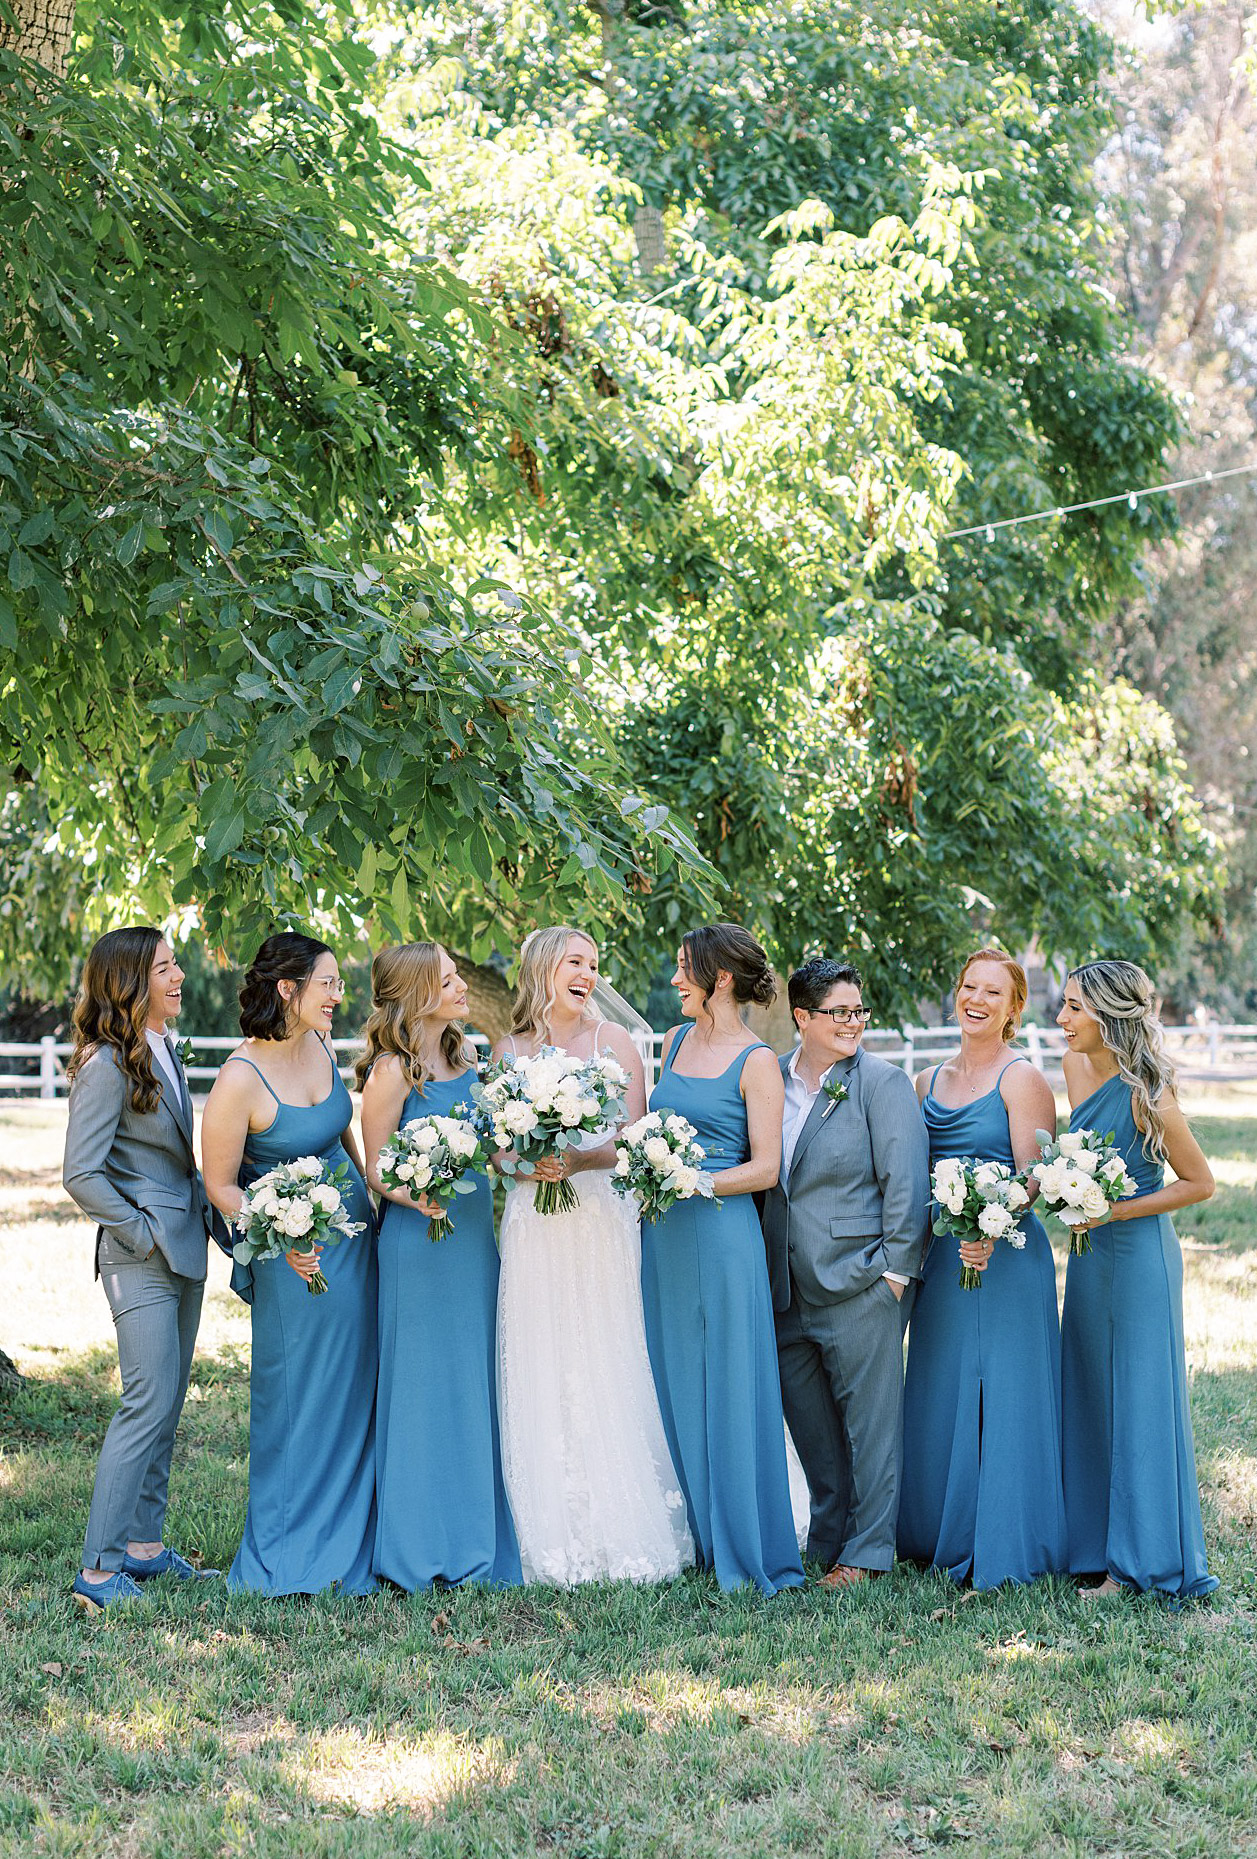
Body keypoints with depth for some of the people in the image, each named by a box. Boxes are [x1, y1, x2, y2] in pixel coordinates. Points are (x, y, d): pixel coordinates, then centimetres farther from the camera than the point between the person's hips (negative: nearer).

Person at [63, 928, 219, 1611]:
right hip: (142, 1259, -9)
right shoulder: (107, 1066, -16)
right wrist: (144, 1235, -15)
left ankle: (144, 1546, 22)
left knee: (164, 1407, 13)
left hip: (182, 1252, 9)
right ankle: (98, 1571, -3)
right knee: (148, 1406, -9)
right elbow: (81, 1176, -19)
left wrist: (200, 1213, 10)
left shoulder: (163, 1051, 11)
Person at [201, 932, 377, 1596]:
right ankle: (289, 1555, 18)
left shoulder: (322, 1049, -1)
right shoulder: (239, 1079, -21)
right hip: (299, 1258, -7)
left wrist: (373, 1197, 18)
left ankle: (349, 1537, 27)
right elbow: (219, 1186, -15)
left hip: (356, 1238, 7)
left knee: (354, 1389, 13)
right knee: (299, 1397, 3)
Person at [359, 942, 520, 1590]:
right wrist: (417, 1198, -26)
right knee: (424, 1385, -2)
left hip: (475, 1236, 7)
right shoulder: (393, 1070, -11)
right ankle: (422, 1548, 8)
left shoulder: (463, 1059, 10)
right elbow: (375, 1170, -9)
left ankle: (475, 1538, 20)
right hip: (419, 1241, -7)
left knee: (475, 1384, 11)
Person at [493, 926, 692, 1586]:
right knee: (542, 1376, 0)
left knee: (609, 1371, -2)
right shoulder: (509, 1048, 6)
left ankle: (623, 1535, 7)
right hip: (534, 1227, 1)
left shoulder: (614, 1040, 3)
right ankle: (556, 1542, 7)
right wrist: (528, 1165, -14)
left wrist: (580, 1161, -17)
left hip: (603, 1219, -1)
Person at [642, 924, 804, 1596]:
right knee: (677, 1392, 9)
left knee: (731, 1392, -2)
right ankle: (701, 1542, 19)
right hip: (664, 1233, 7)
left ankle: (749, 1555, 7)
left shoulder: (756, 1061, -7)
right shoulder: (675, 1041, 13)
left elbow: (764, 1169, -10)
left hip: (722, 1233, -7)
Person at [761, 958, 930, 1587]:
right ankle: (829, 1539, 26)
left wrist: (896, 1271, -11)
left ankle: (868, 1551, 10)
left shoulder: (883, 1082, -5)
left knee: (869, 1419, 1)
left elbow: (906, 1183, -8)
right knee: (807, 1419, 13)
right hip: (788, 1288, 5)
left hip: (860, 1282, -5)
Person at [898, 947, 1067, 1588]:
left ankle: (1002, 1548, 7)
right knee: (938, 1397, 11)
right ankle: (943, 1537, 22)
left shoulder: (1021, 1079, -6)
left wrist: (989, 1232, -29)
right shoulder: (928, 1083, 13)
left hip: (1006, 1259, -6)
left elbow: (1033, 1176, -13)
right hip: (941, 1261, 6)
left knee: (1002, 1397, -2)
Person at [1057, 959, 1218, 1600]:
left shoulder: (1147, 1096, -19)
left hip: (1140, 1255, -8)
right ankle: (1098, 1549, 22)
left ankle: (1145, 1560, 8)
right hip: (1088, 1256, 8)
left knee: (1141, 1403, -1)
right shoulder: (1077, 1070, 2)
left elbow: (1199, 1183, -11)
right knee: (1090, 1399, 12)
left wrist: (1115, 1211, -16)